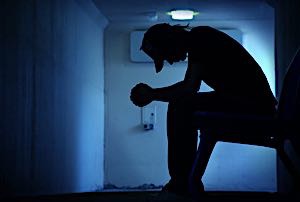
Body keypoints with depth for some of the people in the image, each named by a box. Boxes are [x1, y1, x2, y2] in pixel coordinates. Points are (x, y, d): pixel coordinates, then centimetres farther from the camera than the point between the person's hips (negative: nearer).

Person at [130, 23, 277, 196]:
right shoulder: (196, 44, 16)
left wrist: (153, 94, -5)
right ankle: (191, 182, 26)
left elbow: (189, 89, -18)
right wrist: (152, 92, 15)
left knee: (180, 106, -18)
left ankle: (181, 184, -8)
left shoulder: (200, 38, -12)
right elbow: (188, 86, 24)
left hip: (254, 105, -11)